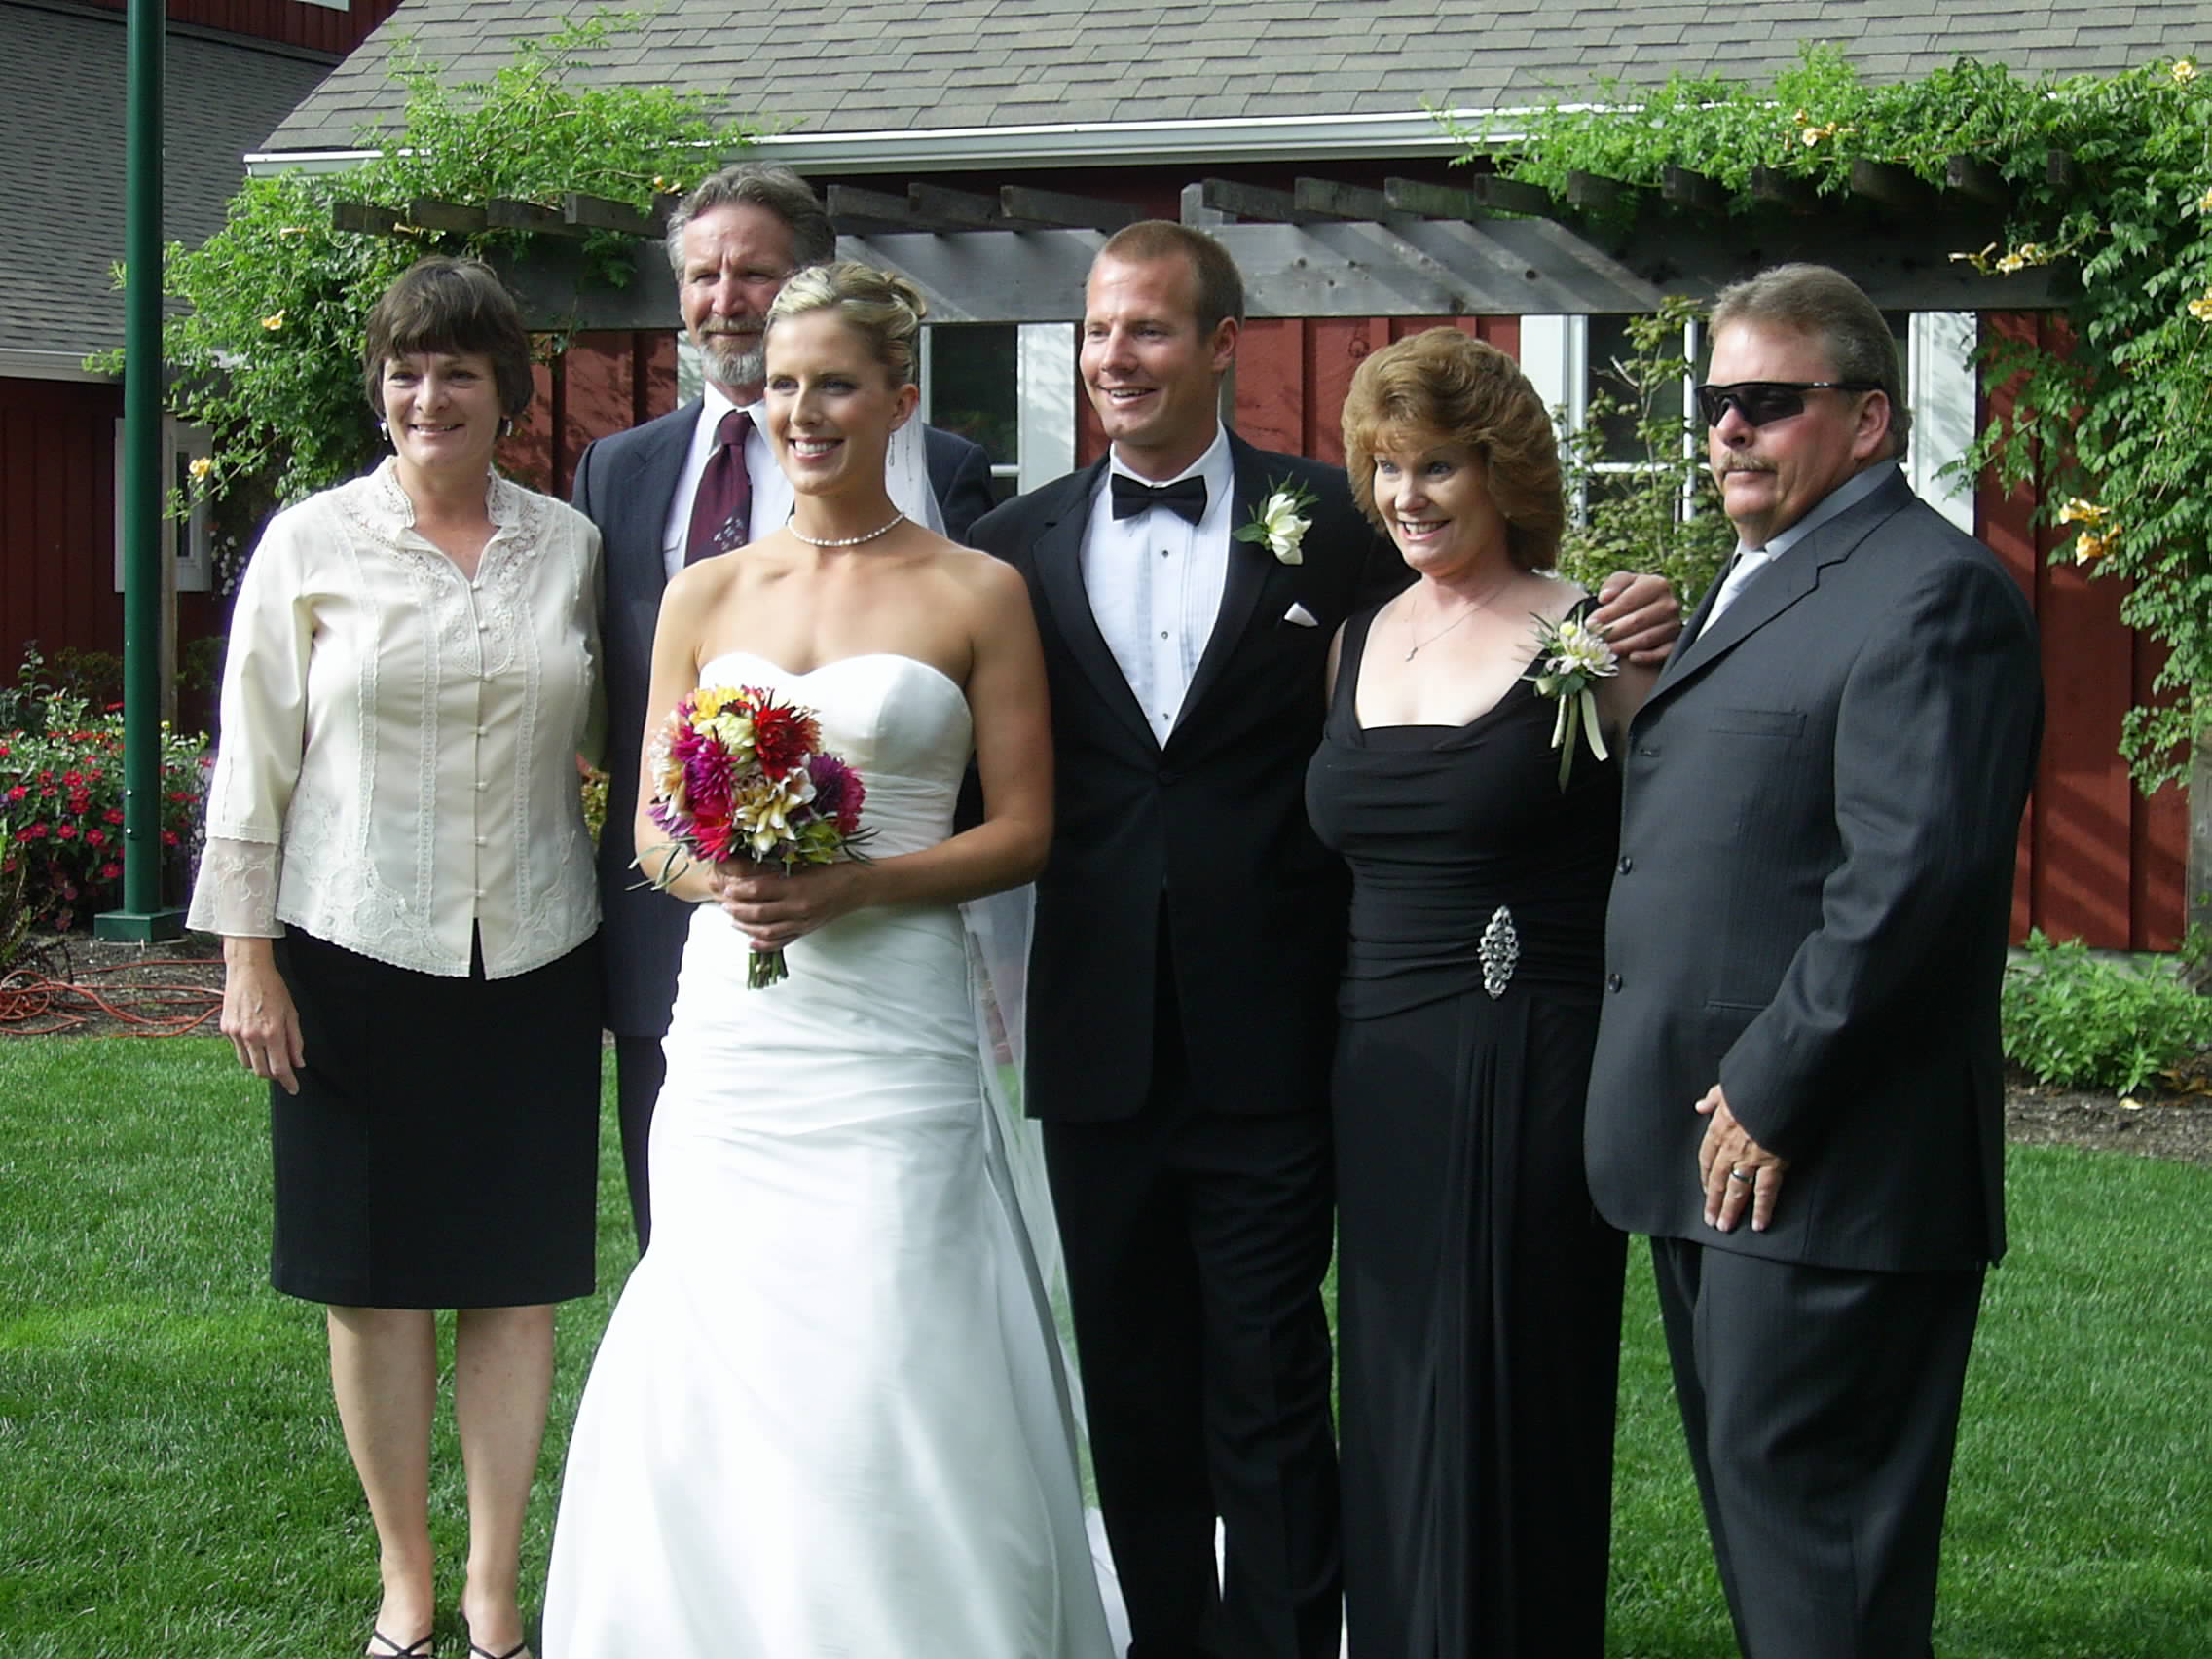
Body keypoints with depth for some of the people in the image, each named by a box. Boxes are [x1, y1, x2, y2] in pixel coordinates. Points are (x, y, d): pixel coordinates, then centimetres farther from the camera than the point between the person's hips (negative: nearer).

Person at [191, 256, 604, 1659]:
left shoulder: (570, 546, 5)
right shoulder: (313, 543, -1)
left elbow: (605, 742, 10)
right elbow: (255, 762, 0)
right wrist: (247, 955, -3)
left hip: (533, 964, 2)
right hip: (358, 960, -2)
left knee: (521, 1278, 5)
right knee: (379, 1280, 5)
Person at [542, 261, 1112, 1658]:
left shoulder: (978, 594, 2)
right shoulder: (705, 597, 11)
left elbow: (1022, 830, 1)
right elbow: (653, 824, 13)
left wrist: (854, 885, -14)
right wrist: (720, 876, -9)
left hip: (891, 1025, -3)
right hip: (730, 1028, 3)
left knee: (887, 1375, -9)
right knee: (717, 1377, 1)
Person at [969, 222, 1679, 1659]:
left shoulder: (1332, 525, 0)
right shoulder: (1025, 543, 8)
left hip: (1268, 1042, -3)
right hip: (1098, 1043, 3)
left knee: (1271, 1399, 1)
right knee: (1133, 1402, 12)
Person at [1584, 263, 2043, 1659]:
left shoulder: (1933, 589, -13)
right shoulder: (1759, 588, 20)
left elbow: (1910, 875, -22)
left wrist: (1770, 1096, -20)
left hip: (1819, 1169, -10)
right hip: (1714, 1147, 10)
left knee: (1806, 1519, -5)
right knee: (1749, 1500, 15)